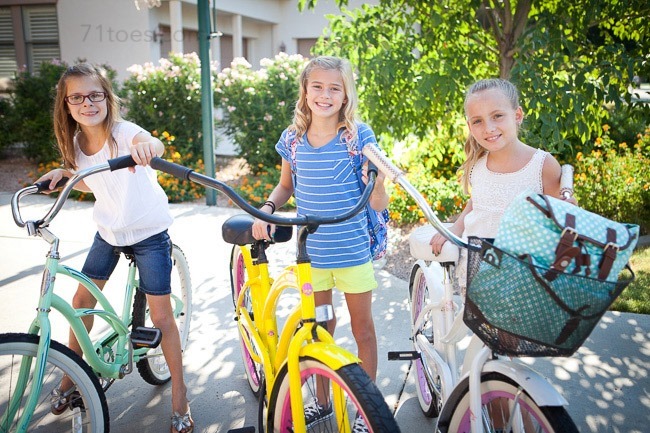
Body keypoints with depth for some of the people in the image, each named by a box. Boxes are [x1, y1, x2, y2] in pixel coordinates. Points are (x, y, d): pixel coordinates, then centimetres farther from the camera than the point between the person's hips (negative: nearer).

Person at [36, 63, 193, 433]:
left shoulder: (124, 132, -23)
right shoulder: (76, 144, -4)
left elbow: (152, 145, -47)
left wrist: (149, 146, -70)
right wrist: (64, 173, -6)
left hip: (149, 232, -6)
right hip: (109, 231, 6)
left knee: (162, 317, -5)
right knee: (82, 299, 11)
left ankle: (180, 395, 12)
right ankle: (71, 377, 35)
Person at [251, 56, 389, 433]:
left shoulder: (360, 136, -9)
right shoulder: (293, 138, 0)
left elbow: (378, 204, -8)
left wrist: (377, 185, -29)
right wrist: (267, 209, -2)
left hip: (353, 250, -2)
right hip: (311, 252, 3)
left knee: (363, 328, 11)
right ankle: (322, 401, 37)